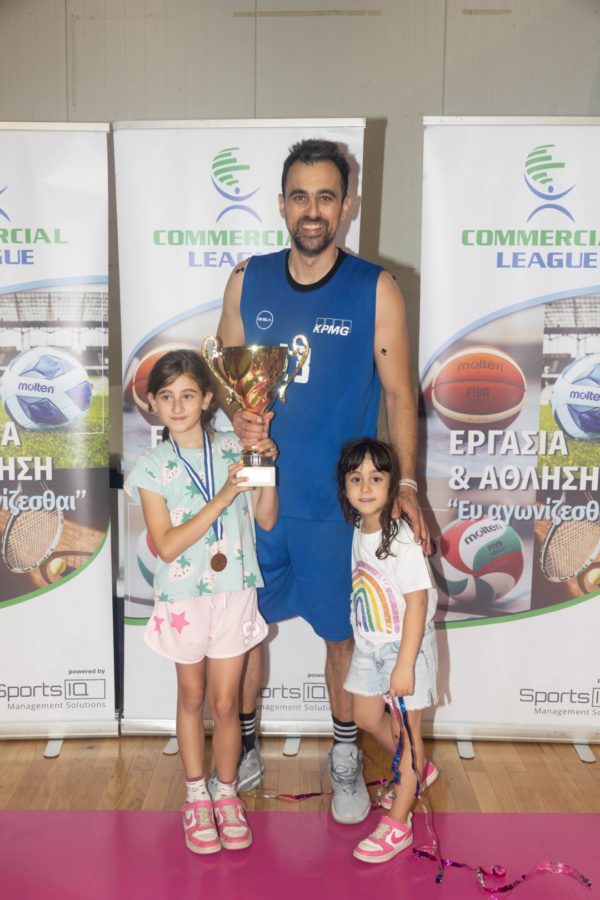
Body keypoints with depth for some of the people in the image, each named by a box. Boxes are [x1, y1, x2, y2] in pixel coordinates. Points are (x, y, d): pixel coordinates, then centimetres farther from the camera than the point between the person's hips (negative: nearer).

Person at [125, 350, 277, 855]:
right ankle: (197, 797, 35)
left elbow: (267, 519, 1)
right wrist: (223, 497, -23)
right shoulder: (152, 468, -8)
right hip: (184, 596, 0)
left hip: (235, 592, 1)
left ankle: (227, 794, 32)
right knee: (192, 698, 16)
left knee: (225, 703, 9)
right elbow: (166, 546, -16)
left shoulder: (234, 451, -3)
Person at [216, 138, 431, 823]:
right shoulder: (248, 281, 2)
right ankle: (243, 749, 37)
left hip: (340, 501, -2)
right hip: (259, 492, 3)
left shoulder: (376, 290, -6)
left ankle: (345, 755, 35)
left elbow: (398, 394, -2)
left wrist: (404, 484, -10)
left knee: (343, 631, 11)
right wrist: (238, 416, -13)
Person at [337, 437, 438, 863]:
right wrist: (363, 640, 12)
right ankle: (419, 771, 45)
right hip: (369, 645, 8)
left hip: (405, 645, -8)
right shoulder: (359, 531, 0)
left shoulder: (402, 537, -23)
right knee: (367, 716, 20)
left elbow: (417, 603, -23)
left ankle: (398, 824, 19)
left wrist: (404, 665, -24)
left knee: (405, 728, 5)